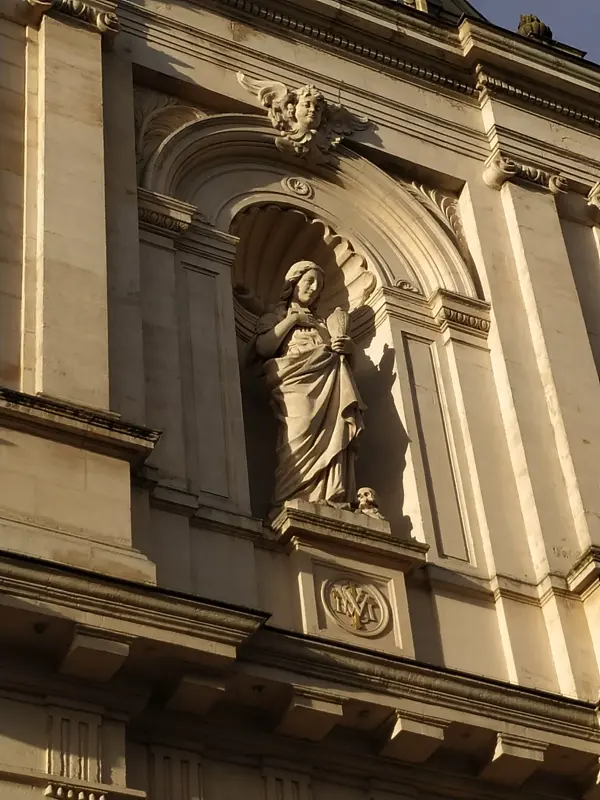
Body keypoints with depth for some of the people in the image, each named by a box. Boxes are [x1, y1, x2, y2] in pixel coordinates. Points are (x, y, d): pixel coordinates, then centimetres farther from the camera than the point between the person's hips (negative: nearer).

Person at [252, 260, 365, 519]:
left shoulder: (322, 323, 39)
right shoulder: (274, 317, 26)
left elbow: (342, 353, 32)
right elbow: (262, 348, 6)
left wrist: (347, 347, 9)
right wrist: (292, 319, 7)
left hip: (329, 382, 4)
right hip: (297, 381, -4)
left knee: (333, 436, -22)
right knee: (301, 438, -28)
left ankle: (333, 506, -36)